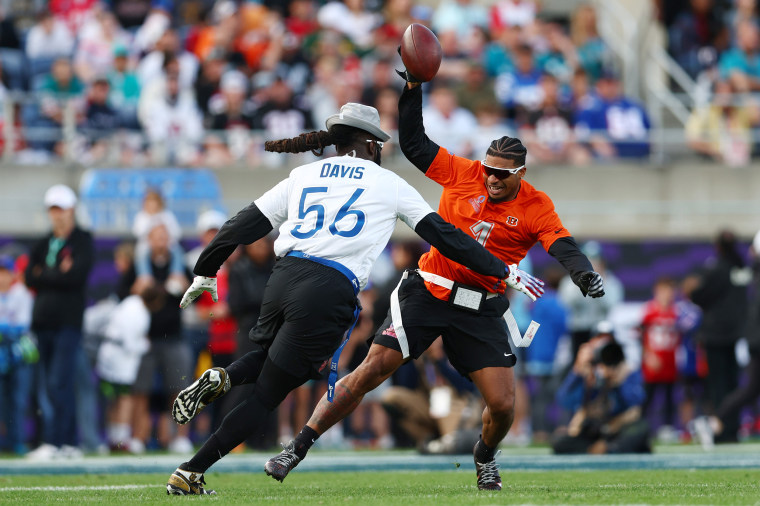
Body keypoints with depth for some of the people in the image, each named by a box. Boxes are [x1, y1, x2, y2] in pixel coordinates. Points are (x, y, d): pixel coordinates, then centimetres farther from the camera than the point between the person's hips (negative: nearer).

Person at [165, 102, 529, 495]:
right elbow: (443, 235, 16)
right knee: (265, 397, 3)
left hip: (284, 278, 4)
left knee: (269, 358, 32)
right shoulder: (389, 185, 14)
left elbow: (243, 226, 19)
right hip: (329, 291, -4)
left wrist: (205, 274, 31)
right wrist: (503, 272, 24)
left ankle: (221, 379, -4)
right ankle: (188, 475, -7)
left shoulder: (303, 176, 20)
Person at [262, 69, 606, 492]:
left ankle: (486, 457, 30)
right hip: (429, 292, -1)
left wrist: (584, 273, -37)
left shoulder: (535, 208, -4)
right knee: (371, 371, -9)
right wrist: (414, 87, -5)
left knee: (503, 404, -6)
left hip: (482, 309, 1)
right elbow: (414, 143, 3)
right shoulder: (462, 173, -2)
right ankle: (298, 449, -2)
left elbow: (563, 247, -16)